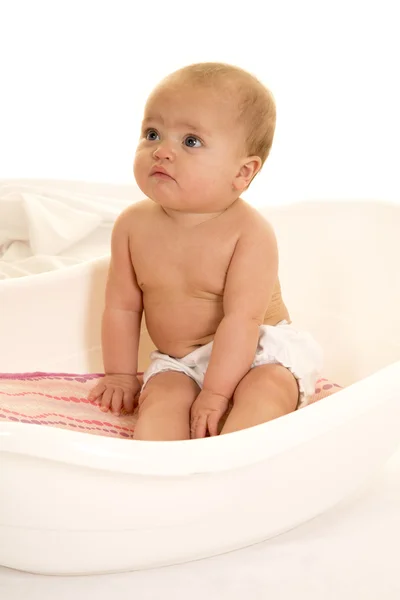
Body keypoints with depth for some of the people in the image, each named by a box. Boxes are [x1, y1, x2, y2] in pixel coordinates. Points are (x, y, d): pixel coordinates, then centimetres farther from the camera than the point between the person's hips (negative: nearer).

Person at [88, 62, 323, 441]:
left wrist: (215, 393, -25)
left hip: (257, 349, -3)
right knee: (163, 396, -24)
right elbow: (122, 307, 2)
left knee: (267, 386, -31)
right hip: (178, 362, 4)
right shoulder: (134, 225, -7)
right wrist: (121, 375, 5)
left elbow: (242, 319, -24)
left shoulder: (250, 233, -21)